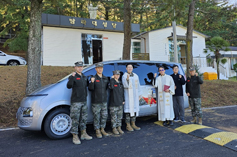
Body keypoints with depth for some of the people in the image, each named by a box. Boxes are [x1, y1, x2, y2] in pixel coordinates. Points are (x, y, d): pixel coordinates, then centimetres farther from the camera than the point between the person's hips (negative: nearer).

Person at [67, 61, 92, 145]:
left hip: (84, 101, 7)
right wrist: (72, 77, -34)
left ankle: (83, 134, 29)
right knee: (75, 119, -3)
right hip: (76, 101, -7)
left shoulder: (84, 77, 14)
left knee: (84, 118, 16)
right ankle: (75, 137, 7)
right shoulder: (73, 77, -8)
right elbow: (69, 86, -23)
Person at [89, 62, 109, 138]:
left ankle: (102, 130, 26)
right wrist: (92, 82, -28)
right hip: (96, 102, -5)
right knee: (97, 117, 2)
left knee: (104, 116, 11)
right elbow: (90, 89, -11)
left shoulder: (105, 78, 10)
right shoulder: (93, 78, -6)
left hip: (104, 101, 5)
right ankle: (97, 131, 17)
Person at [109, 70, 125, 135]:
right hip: (113, 103, -6)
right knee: (114, 117, 1)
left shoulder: (120, 83, 12)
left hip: (120, 103, 6)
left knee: (120, 117, 13)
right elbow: (111, 87, -31)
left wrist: (123, 100, 13)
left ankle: (119, 128, 24)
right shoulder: (112, 82, -6)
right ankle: (114, 129, 14)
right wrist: (112, 79, -23)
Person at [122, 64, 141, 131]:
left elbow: (138, 86, 14)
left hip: (135, 95, 5)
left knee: (135, 109, 7)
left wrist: (138, 95, 8)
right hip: (128, 95, -5)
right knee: (128, 109, -4)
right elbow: (125, 86, -18)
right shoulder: (124, 76, -5)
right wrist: (127, 78, -34)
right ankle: (128, 125, 5)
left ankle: (133, 124, 17)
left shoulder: (136, 76, 11)